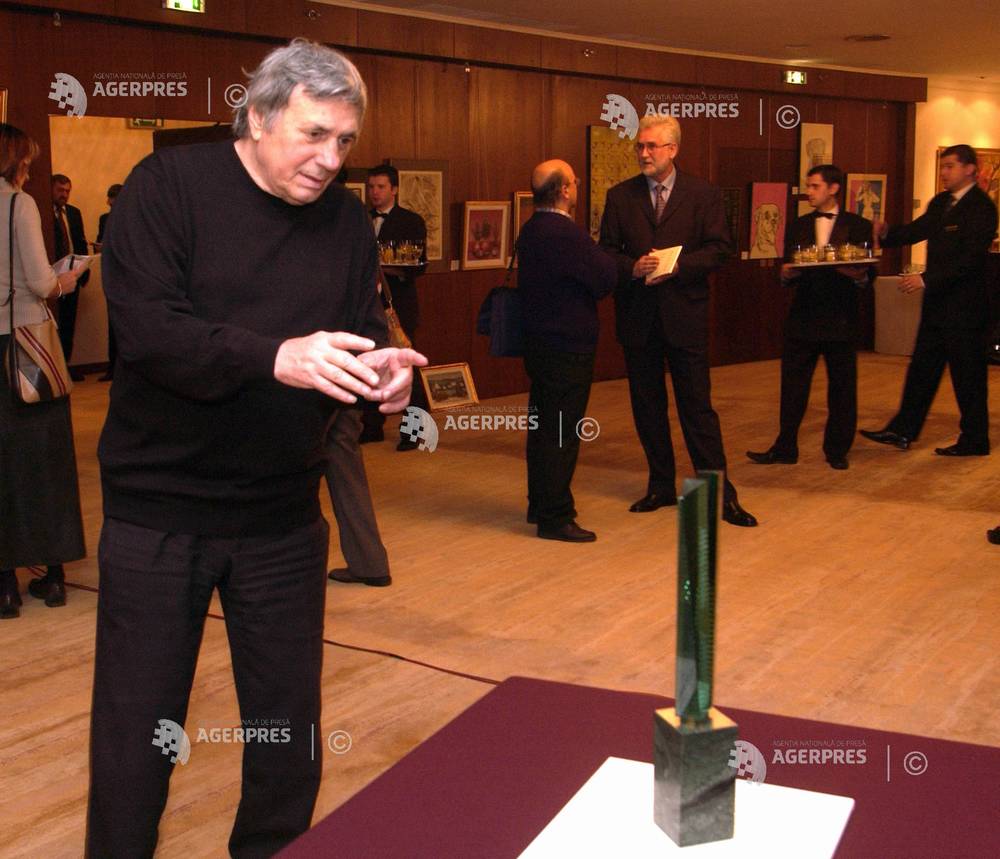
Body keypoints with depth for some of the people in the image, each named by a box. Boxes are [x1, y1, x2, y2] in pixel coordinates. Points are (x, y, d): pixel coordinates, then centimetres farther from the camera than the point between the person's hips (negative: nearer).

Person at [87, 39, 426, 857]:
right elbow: (147, 327, -20)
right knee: (138, 728, 7)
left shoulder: (347, 220, 5)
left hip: (283, 515, 4)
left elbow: (365, 331, 7)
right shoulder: (169, 185, -8)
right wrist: (279, 357, -33)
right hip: (158, 509, -3)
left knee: (290, 724, 12)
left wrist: (384, 370, -17)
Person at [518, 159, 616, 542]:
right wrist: (601, 254, 2)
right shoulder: (566, 234, -20)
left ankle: (540, 504, 29)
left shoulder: (531, 230, 10)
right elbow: (606, 279, -17)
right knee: (562, 434, -4)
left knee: (542, 426, 17)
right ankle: (555, 517, 2)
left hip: (539, 342, 10)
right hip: (568, 348, -10)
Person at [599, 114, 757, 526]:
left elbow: (719, 248, -3)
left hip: (685, 315, -3)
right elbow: (607, 252, 5)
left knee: (698, 406, -2)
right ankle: (661, 486, 23)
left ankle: (720, 493, 3)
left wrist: (678, 265, -17)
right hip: (637, 316, 3)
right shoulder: (620, 196, 6)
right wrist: (632, 267, -15)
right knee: (647, 405, 10)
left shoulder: (703, 194, 1)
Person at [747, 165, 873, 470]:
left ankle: (837, 450, 16)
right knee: (792, 385, 3)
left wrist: (859, 275, -22)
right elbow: (787, 275, 10)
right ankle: (785, 448, 11)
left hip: (841, 319, -2)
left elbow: (867, 273, 0)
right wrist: (787, 273, -12)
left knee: (841, 388, 5)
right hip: (803, 318, 3)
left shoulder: (857, 226, 2)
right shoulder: (799, 226, 11)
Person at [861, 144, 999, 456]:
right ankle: (903, 431, 19)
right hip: (937, 302, 8)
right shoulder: (940, 203, 11)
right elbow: (917, 230, 10)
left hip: (965, 306, -8)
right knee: (922, 369, 12)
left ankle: (974, 441, 13)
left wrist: (926, 279, -27)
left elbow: (969, 259, -23)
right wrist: (886, 233, -10)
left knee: (968, 375, 2)